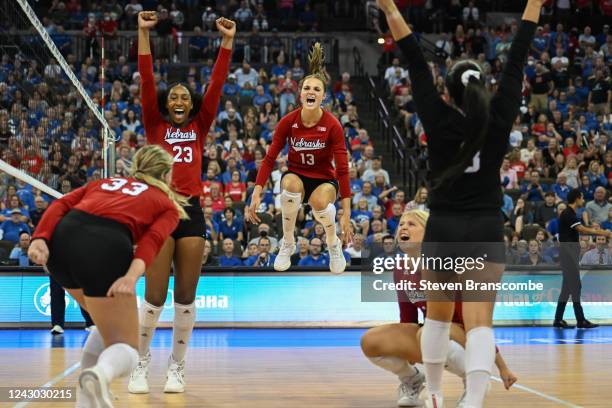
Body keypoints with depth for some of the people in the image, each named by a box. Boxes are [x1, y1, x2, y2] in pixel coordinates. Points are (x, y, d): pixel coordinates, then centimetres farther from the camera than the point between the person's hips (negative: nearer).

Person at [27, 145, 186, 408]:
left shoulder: (106, 182, 33)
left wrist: (39, 240, -1)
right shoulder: (168, 205, 23)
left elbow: (60, 206, 13)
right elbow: (153, 239, -1)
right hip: (105, 247, -5)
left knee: (108, 325, 29)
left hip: (61, 238, 5)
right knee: (124, 345, 7)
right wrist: (132, 275, -17)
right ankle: (100, 374, -28)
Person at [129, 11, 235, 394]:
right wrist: (144, 33, -8)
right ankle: (141, 365, 8)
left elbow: (217, 84, 6)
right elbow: (147, 80, 0)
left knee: (186, 297, 4)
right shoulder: (155, 126, 8)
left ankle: (177, 367, 15)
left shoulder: (200, 127, 13)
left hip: (192, 211, 2)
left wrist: (227, 41, -1)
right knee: (155, 297, -5)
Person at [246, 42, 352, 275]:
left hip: (324, 179, -1)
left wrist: (346, 214, -23)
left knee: (320, 202, -37)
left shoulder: (332, 125, -17)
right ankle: (288, 244, -13)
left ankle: (334, 245, -2)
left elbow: (342, 169, -18)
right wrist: (256, 194, -19)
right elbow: (270, 159, -8)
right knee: (290, 183, -36)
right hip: (296, 176, 2)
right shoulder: (287, 122, -12)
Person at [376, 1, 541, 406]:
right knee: (480, 321, -8)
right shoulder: (499, 119, -5)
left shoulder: (439, 121, -7)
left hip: (442, 231, 1)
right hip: (486, 231, 0)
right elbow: (517, 61, 0)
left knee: (438, 317, 19)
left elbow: (416, 65, -7)